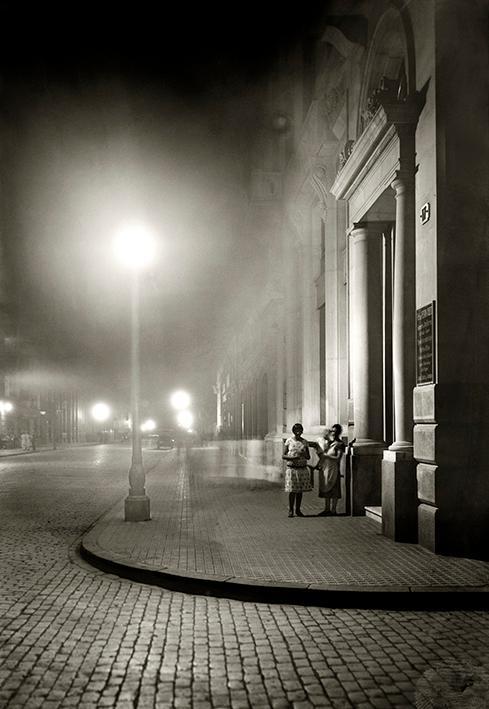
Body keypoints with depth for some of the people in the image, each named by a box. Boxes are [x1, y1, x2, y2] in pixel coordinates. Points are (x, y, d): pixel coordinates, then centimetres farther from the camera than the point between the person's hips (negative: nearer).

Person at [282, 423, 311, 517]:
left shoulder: (304, 442, 8)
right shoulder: (289, 441, 1)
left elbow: (308, 457, 13)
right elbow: (283, 456, 1)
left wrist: (304, 454, -9)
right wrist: (292, 458, -17)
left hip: (302, 469, 3)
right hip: (291, 468, -3)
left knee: (300, 490, 5)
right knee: (292, 491, -3)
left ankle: (298, 510, 15)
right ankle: (290, 510, 7)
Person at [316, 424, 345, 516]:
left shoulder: (339, 444, -6)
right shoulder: (326, 442, 12)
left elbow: (338, 458, -12)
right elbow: (320, 453, 19)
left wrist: (326, 455, -13)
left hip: (333, 469, -6)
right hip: (324, 468, 6)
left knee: (333, 490, -2)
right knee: (325, 489, 10)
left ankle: (333, 510, 3)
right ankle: (327, 509, 17)